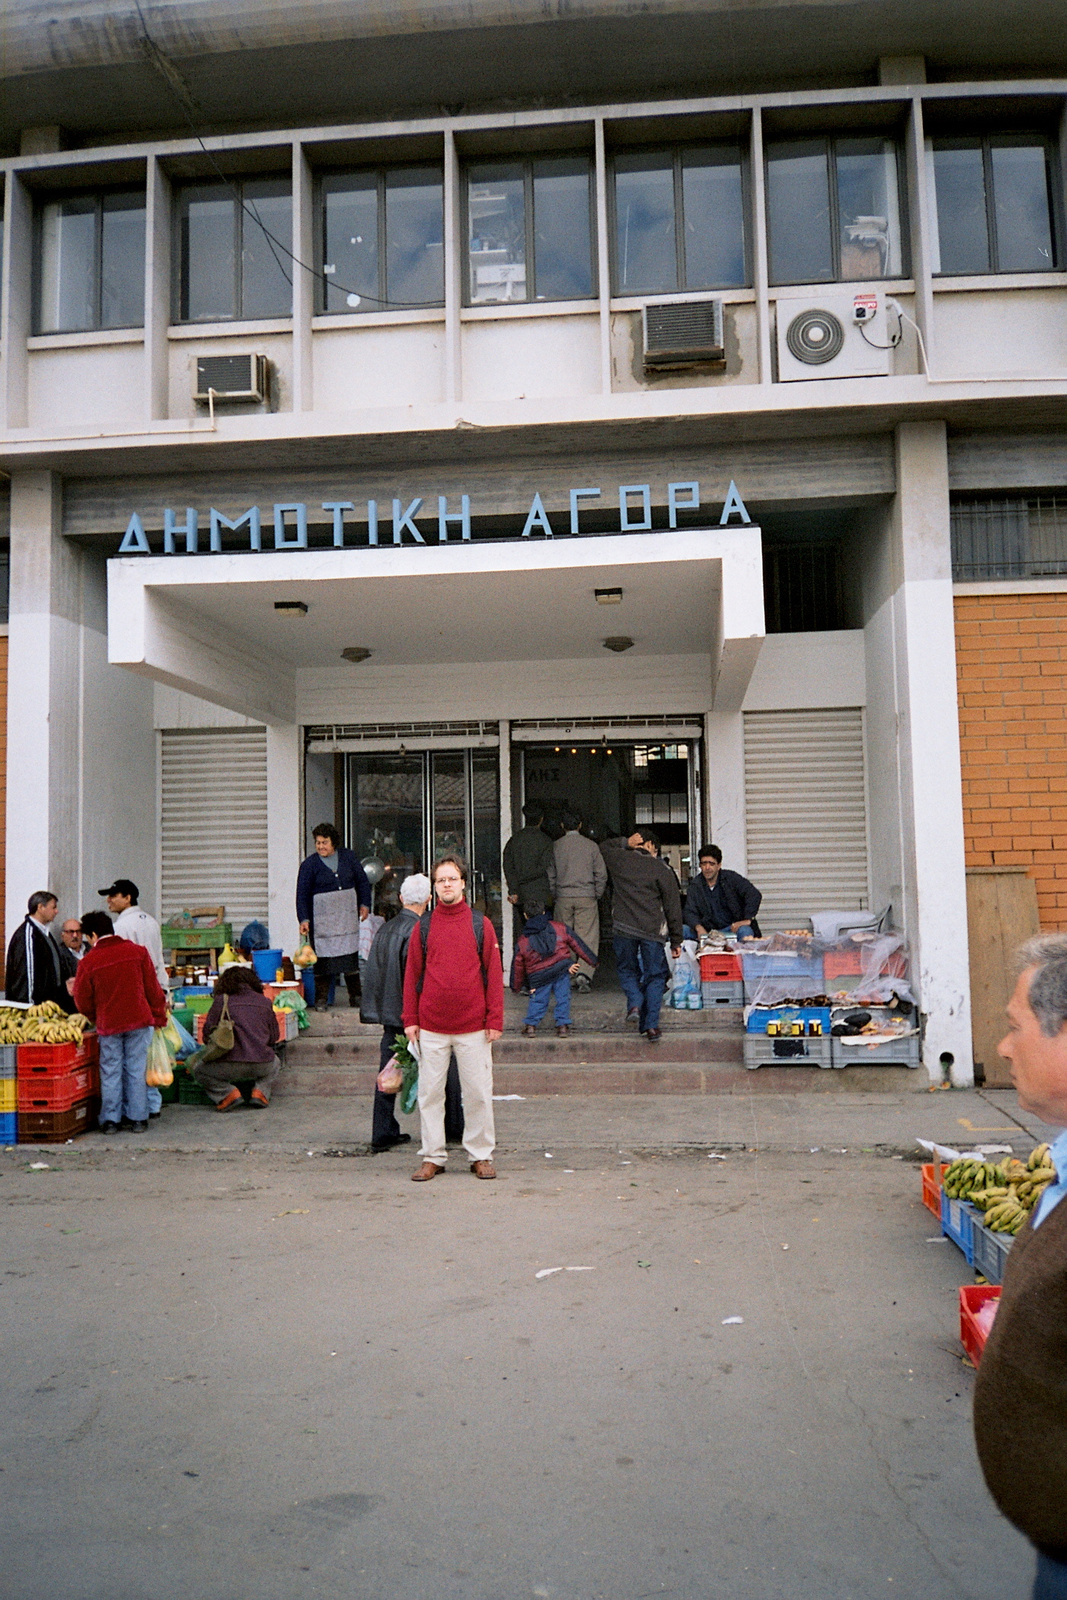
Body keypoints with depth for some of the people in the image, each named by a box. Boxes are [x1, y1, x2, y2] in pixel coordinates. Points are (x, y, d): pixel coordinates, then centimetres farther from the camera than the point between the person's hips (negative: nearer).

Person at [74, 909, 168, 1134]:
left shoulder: (88, 961, -6)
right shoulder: (137, 951, -1)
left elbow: (83, 1000, 2)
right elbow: (153, 988, 2)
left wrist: (94, 1019, 20)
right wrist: (159, 1017, 11)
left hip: (108, 1024, -1)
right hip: (139, 1020, 1)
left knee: (110, 1072, 8)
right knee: (136, 1069, 7)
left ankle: (110, 1120, 11)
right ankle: (137, 1118, 10)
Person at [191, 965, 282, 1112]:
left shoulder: (221, 1000, 5)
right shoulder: (265, 1001, 14)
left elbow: (207, 1033, 3)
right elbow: (274, 1036, 17)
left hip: (229, 1067, -3)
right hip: (262, 1066, 3)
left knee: (199, 1068, 24)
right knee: (275, 1064, 39)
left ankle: (228, 1093, 0)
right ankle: (260, 1091, 10)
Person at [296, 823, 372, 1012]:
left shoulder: (349, 858, 8)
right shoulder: (309, 864, -1)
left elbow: (362, 881, 17)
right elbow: (302, 895, -3)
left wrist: (364, 904, 8)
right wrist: (304, 919, -12)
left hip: (348, 917, 3)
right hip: (322, 919, -2)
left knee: (351, 956, 4)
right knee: (323, 958, -4)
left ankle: (355, 997, 14)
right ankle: (321, 999, 5)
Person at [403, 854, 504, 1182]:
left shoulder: (481, 925, 3)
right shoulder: (423, 926, 6)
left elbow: (494, 975, 2)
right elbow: (412, 974, 7)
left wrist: (495, 1020, -3)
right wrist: (410, 1019, 1)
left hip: (473, 1027, -1)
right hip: (431, 1027, 1)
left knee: (478, 1094, 4)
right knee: (429, 1093, 6)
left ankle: (481, 1155, 17)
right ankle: (432, 1157, 17)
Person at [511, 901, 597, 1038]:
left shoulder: (522, 941, 10)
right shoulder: (560, 928, 9)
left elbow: (517, 966, 14)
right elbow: (577, 944, 12)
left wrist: (517, 987, 24)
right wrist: (592, 961, 20)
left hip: (539, 977, 0)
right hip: (562, 969, 0)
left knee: (537, 1000, 12)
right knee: (563, 998, 7)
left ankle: (530, 1025, 5)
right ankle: (562, 1025, 2)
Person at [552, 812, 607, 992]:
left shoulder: (556, 846, 1)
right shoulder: (591, 846, 0)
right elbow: (601, 874, 1)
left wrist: (553, 895, 17)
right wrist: (596, 895, 12)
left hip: (563, 898, 1)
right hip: (586, 897, -1)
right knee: (588, 937, -1)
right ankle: (584, 973, -16)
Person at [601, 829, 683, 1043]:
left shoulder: (619, 859, 7)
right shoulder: (662, 870, 2)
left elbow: (604, 847, 32)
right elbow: (673, 907, 2)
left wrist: (625, 843, 17)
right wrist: (676, 941, 8)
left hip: (623, 929, 1)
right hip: (652, 931, -1)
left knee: (627, 970, 19)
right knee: (654, 976, 8)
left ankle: (634, 1004, -6)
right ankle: (651, 1025, 1)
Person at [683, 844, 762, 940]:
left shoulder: (731, 878, 2)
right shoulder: (695, 885, 9)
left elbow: (754, 895, -7)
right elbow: (690, 912, 4)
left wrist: (747, 920, -17)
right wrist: (699, 928, -17)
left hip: (735, 926, -3)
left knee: (744, 931, -38)